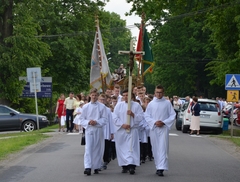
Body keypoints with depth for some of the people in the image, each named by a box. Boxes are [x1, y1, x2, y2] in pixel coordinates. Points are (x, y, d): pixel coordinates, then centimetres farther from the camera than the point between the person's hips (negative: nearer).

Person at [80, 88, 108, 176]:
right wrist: (88, 122, -13)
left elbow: (104, 119, 0)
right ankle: (88, 167, -18)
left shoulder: (102, 106, 3)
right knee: (88, 148, -11)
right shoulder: (85, 107, 5)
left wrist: (96, 122, -15)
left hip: (98, 130, 1)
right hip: (88, 129, 0)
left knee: (98, 149, 6)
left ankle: (96, 167, 18)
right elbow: (82, 119, 6)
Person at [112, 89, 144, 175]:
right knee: (122, 148, 3)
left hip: (132, 130, -2)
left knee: (131, 147, -11)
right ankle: (124, 166, 12)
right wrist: (122, 125, -11)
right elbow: (115, 117, 1)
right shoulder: (119, 105, 7)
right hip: (120, 130, 2)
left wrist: (133, 114, -16)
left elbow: (141, 117, 1)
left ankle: (131, 166, -19)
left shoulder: (136, 105, 5)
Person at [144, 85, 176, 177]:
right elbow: (146, 116, 7)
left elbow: (172, 115, 3)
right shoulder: (151, 104, 7)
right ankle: (158, 167, 17)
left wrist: (164, 122, -10)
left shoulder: (167, 103, 2)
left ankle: (161, 168, -17)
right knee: (155, 148, 6)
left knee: (163, 148, -10)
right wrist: (154, 122, -9)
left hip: (164, 128, -2)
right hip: (153, 128, 2)